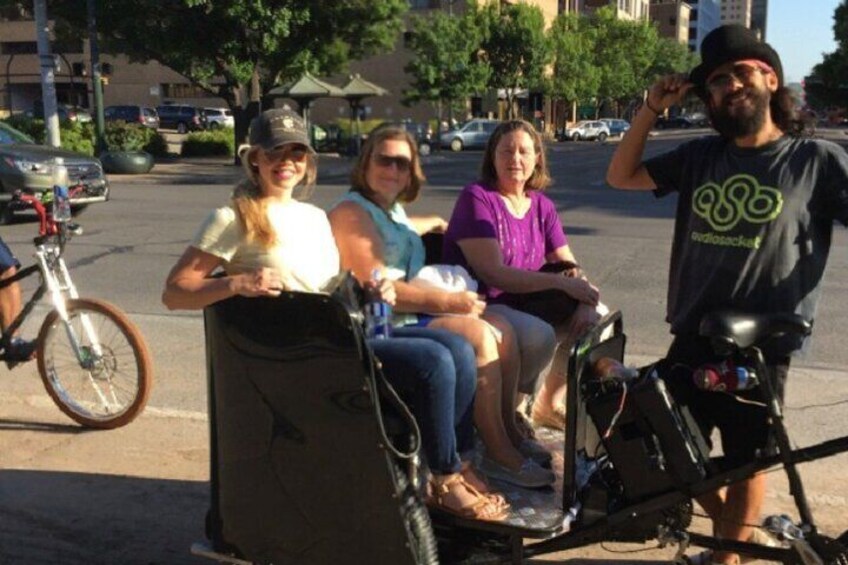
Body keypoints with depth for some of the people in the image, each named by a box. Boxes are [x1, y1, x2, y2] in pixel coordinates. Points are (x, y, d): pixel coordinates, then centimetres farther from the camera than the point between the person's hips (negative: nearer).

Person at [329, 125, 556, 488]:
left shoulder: (392, 210, 17)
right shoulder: (352, 212, -12)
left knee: (501, 327, -4)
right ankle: (499, 454, -16)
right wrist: (450, 302, -21)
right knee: (479, 335, -23)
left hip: (411, 309, 10)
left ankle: (509, 430, 3)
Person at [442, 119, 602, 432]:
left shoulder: (542, 206, 8)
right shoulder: (477, 198, -14)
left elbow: (569, 267, 7)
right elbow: (492, 273, -23)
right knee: (539, 335, -32)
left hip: (520, 305, 8)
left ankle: (549, 403, 14)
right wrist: (560, 283, -25)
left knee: (593, 321, -1)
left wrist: (585, 301, -15)